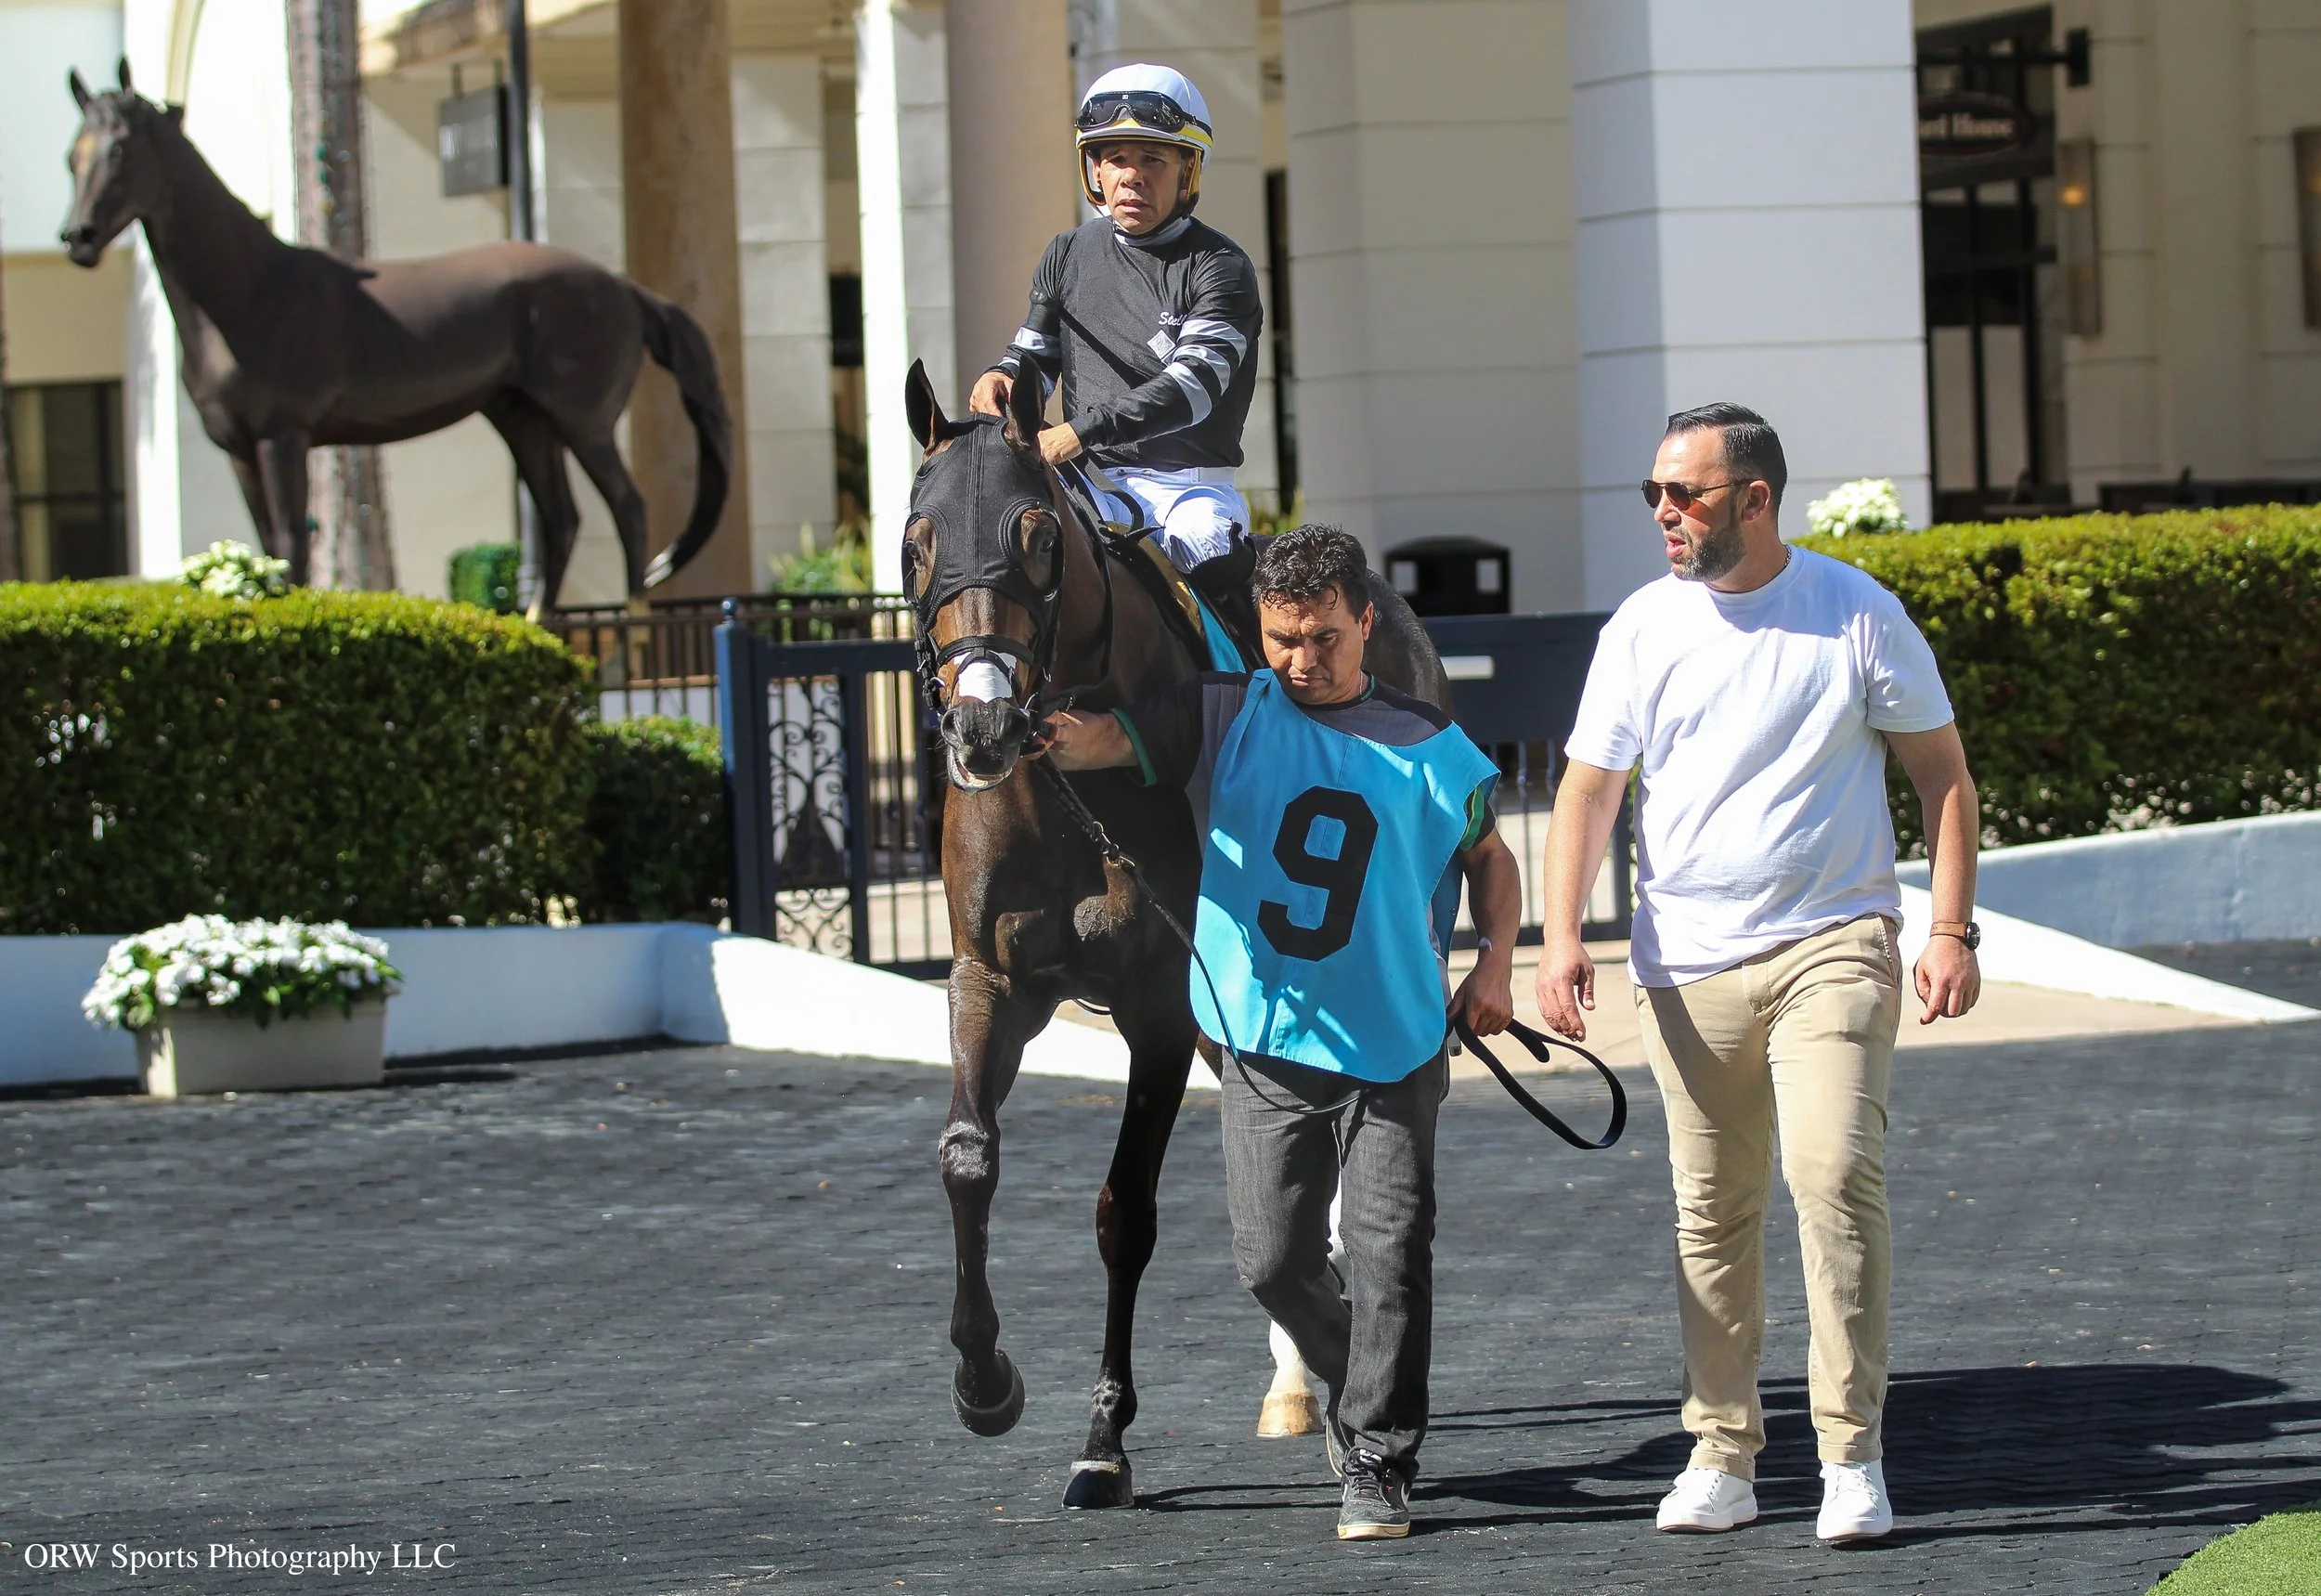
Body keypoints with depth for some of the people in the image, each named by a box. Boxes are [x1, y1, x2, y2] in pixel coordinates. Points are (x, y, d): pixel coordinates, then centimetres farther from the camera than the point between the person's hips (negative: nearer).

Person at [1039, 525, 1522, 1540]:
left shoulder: (1427, 743, 4)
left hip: (1394, 1044, -1)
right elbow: (1107, 739, -15)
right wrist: (1055, 735, -38)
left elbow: (1489, 855, 17)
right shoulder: (1228, 715, 0)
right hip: (1264, 1042, 1)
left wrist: (1496, 960, -1)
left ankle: (1378, 1464, 3)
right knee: (1273, 1260, 4)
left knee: (1389, 1251, -5)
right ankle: (1353, 1385, 32)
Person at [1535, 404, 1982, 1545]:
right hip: (1688, 965, 3)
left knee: (1835, 1170, -18)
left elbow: (1943, 773, 6)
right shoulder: (1643, 629, 5)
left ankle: (1852, 1456, -12)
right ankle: (1722, 1455, 16)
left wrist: (1951, 928, -3)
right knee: (1711, 1211, 6)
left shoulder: (1857, 614, 0)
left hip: (1833, 943, -3)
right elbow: (1586, 795, 7)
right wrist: (1560, 937, -7)